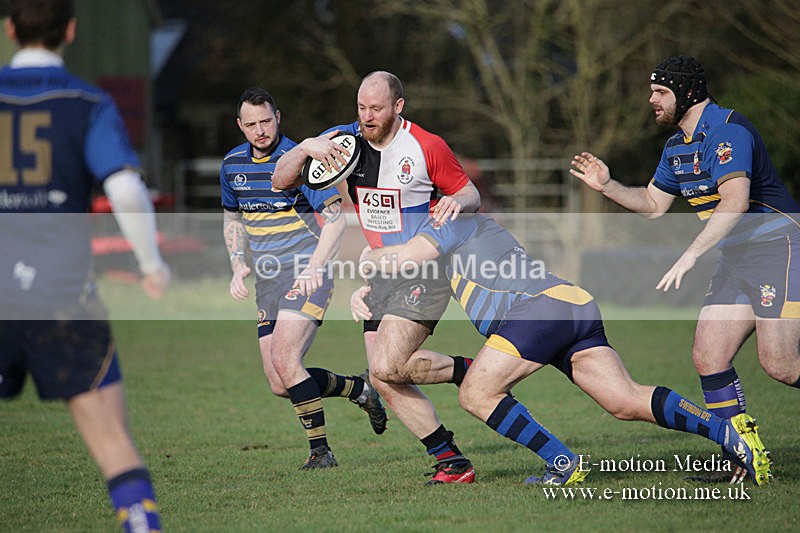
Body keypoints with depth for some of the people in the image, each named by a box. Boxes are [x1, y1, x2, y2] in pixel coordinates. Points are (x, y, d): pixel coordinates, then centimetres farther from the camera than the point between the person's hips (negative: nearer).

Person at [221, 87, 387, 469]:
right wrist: (238, 265, 8)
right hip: (267, 281, 6)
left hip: (305, 276, -6)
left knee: (284, 361, -21)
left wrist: (314, 268, -22)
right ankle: (359, 388, 24)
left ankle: (320, 451, -9)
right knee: (279, 385, 0)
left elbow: (335, 216, -11)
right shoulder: (232, 165, 8)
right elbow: (232, 218, 24)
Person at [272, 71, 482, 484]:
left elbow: (470, 194, 0)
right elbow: (281, 181, 1)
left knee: (386, 367, -22)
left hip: (426, 271, -6)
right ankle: (451, 461, 6)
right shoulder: (345, 140, 1)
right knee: (385, 383, -2)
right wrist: (306, 148, -18)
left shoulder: (427, 147, -11)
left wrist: (458, 202, -23)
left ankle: (466, 371, 2)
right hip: (382, 275, 6)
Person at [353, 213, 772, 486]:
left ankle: (563, 463, -9)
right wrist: (366, 292, 32)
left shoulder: (462, 222, 14)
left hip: (541, 304, -9)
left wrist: (372, 257, 22)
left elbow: (402, 259, 1)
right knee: (627, 402, -6)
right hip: (579, 308, 9)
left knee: (476, 396, -4)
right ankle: (727, 431, -22)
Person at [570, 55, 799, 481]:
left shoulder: (727, 131, -18)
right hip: (735, 257, 9)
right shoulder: (676, 145, 13)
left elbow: (735, 201, -30)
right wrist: (607, 186, 9)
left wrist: (691, 254, -34)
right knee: (708, 356, -3)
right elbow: (653, 203, 25)